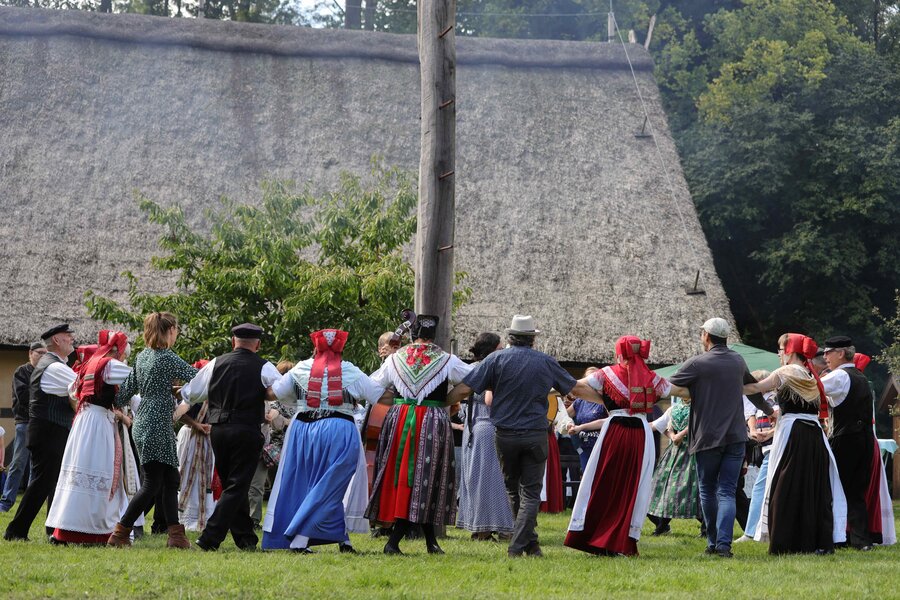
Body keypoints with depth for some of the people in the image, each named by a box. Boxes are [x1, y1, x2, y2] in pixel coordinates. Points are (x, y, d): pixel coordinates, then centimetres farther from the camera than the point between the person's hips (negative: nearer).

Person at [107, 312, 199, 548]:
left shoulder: (141, 357, 12)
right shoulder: (167, 358, -13)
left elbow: (127, 389, 16)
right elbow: (196, 377, -13)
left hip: (144, 423, 9)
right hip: (156, 425, -9)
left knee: (170, 480, 8)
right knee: (152, 484, -5)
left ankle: (175, 535, 6)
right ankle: (120, 533, -1)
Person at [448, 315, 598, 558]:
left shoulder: (497, 359, -2)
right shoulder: (546, 363, 3)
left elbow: (464, 389, -8)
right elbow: (578, 389, 13)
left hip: (505, 435, 0)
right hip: (535, 435, 0)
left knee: (513, 490, 16)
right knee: (531, 492, 3)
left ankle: (529, 542, 19)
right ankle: (518, 545, -9)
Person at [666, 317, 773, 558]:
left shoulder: (697, 364, -8)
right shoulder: (738, 361, 9)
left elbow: (670, 388, -11)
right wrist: (768, 410, 43)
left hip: (708, 437, -3)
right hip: (736, 436, 3)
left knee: (708, 490, 12)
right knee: (727, 491, 0)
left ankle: (712, 542, 15)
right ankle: (724, 543, -16)